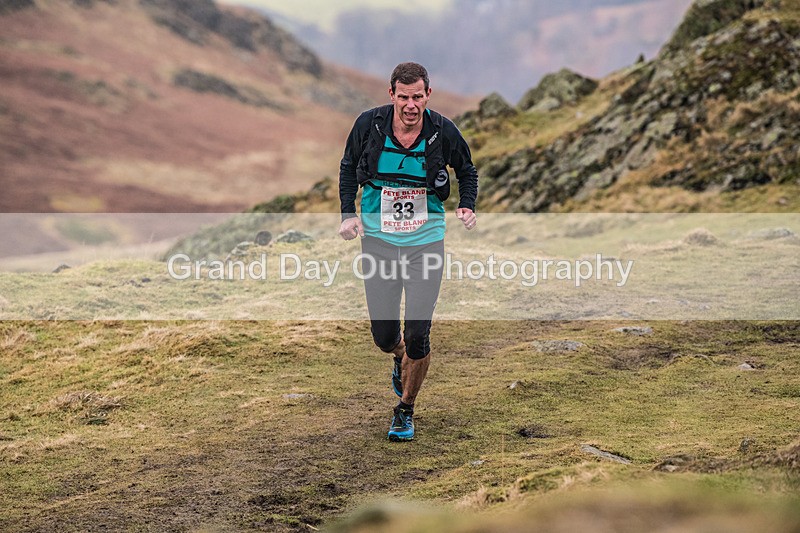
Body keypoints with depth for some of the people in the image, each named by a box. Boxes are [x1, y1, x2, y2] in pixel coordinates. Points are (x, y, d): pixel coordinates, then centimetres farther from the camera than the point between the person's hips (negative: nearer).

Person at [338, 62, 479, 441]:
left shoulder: (443, 131, -9)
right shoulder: (369, 124, -9)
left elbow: (467, 170, 11)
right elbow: (348, 167, 10)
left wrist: (467, 207, -5)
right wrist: (348, 214, -1)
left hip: (426, 241, -1)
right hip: (378, 240, 1)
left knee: (417, 337, -7)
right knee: (383, 335, 3)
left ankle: (405, 410, 17)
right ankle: (400, 359, 43)